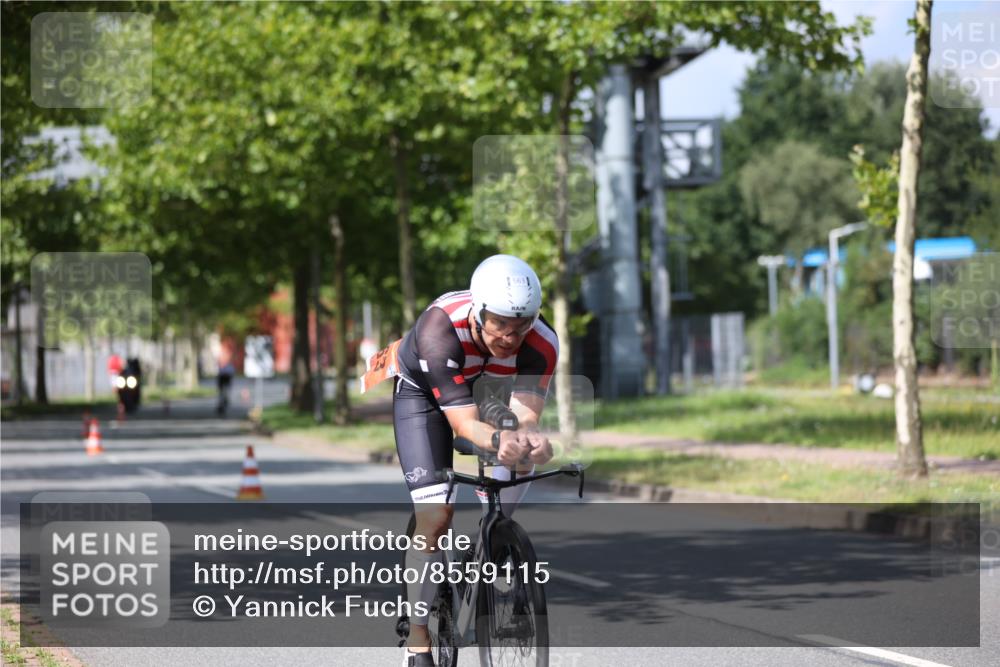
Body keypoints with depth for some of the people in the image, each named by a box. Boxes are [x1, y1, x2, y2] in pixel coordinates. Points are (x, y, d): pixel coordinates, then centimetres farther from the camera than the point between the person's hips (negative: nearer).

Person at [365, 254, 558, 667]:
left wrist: (530, 441, -62)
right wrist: (500, 441, -62)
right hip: (422, 390, -5)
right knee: (435, 516, -16)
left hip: (488, 385, 5)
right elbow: (464, 423, -42)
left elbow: (524, 417, -38)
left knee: (523, 456, -21)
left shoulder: (541, 344, -32)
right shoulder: (440, 329, -41)